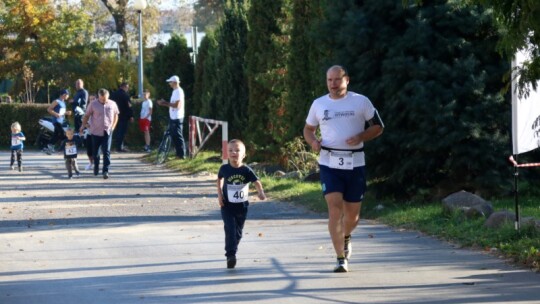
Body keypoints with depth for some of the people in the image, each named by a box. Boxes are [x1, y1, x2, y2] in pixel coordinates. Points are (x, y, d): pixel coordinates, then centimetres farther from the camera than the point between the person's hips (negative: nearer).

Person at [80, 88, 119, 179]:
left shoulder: (112, 104, 2)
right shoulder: (93, 105, -2)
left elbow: (116, 116, 14)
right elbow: (86, 116, 7)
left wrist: (113, 126, 8)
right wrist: (84, 125, 4)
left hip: (107, 132, 0)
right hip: (96, 131, 0)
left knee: (106, 151, -9)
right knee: (95, 152, 10)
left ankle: (106, 171, -10)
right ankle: (96, 167, 31)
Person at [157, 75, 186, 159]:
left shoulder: (178, 91, -14)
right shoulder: (175, 91, 16)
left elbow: (177, 105, -21)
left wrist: (166, 103, -15)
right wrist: (164, 103, 8)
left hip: (177, 118, -10)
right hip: (173, 117, 10)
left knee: (178, 136, -7)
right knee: (174, 136, 12)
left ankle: (181, 154, -3)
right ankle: (178, 153, 17)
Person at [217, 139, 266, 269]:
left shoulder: (246, 170, -12)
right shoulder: (224, 169, -8)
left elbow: (257, 182, -17)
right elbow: (219, 179, 11)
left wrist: (261, 192, -37)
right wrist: (219, 194, 2)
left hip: (241, 206, 1)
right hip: (227, 206, -1)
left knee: (238, 232, 13)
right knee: (230, 229, -16)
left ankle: (232, 253, 33)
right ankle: (230, 255, -19)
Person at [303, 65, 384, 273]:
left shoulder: (361, 101, 2)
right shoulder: (319, 104, 7)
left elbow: (378, 127, 6)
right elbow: (308, 129, 20)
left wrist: (360, 137, -13)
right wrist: (313, 142, -3)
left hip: (355, 164, 0)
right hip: (329, 164, 0)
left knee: (352, 213, 9)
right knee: (334, 209, -15)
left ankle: (346, 237, 44)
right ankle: (341, 259, -11)